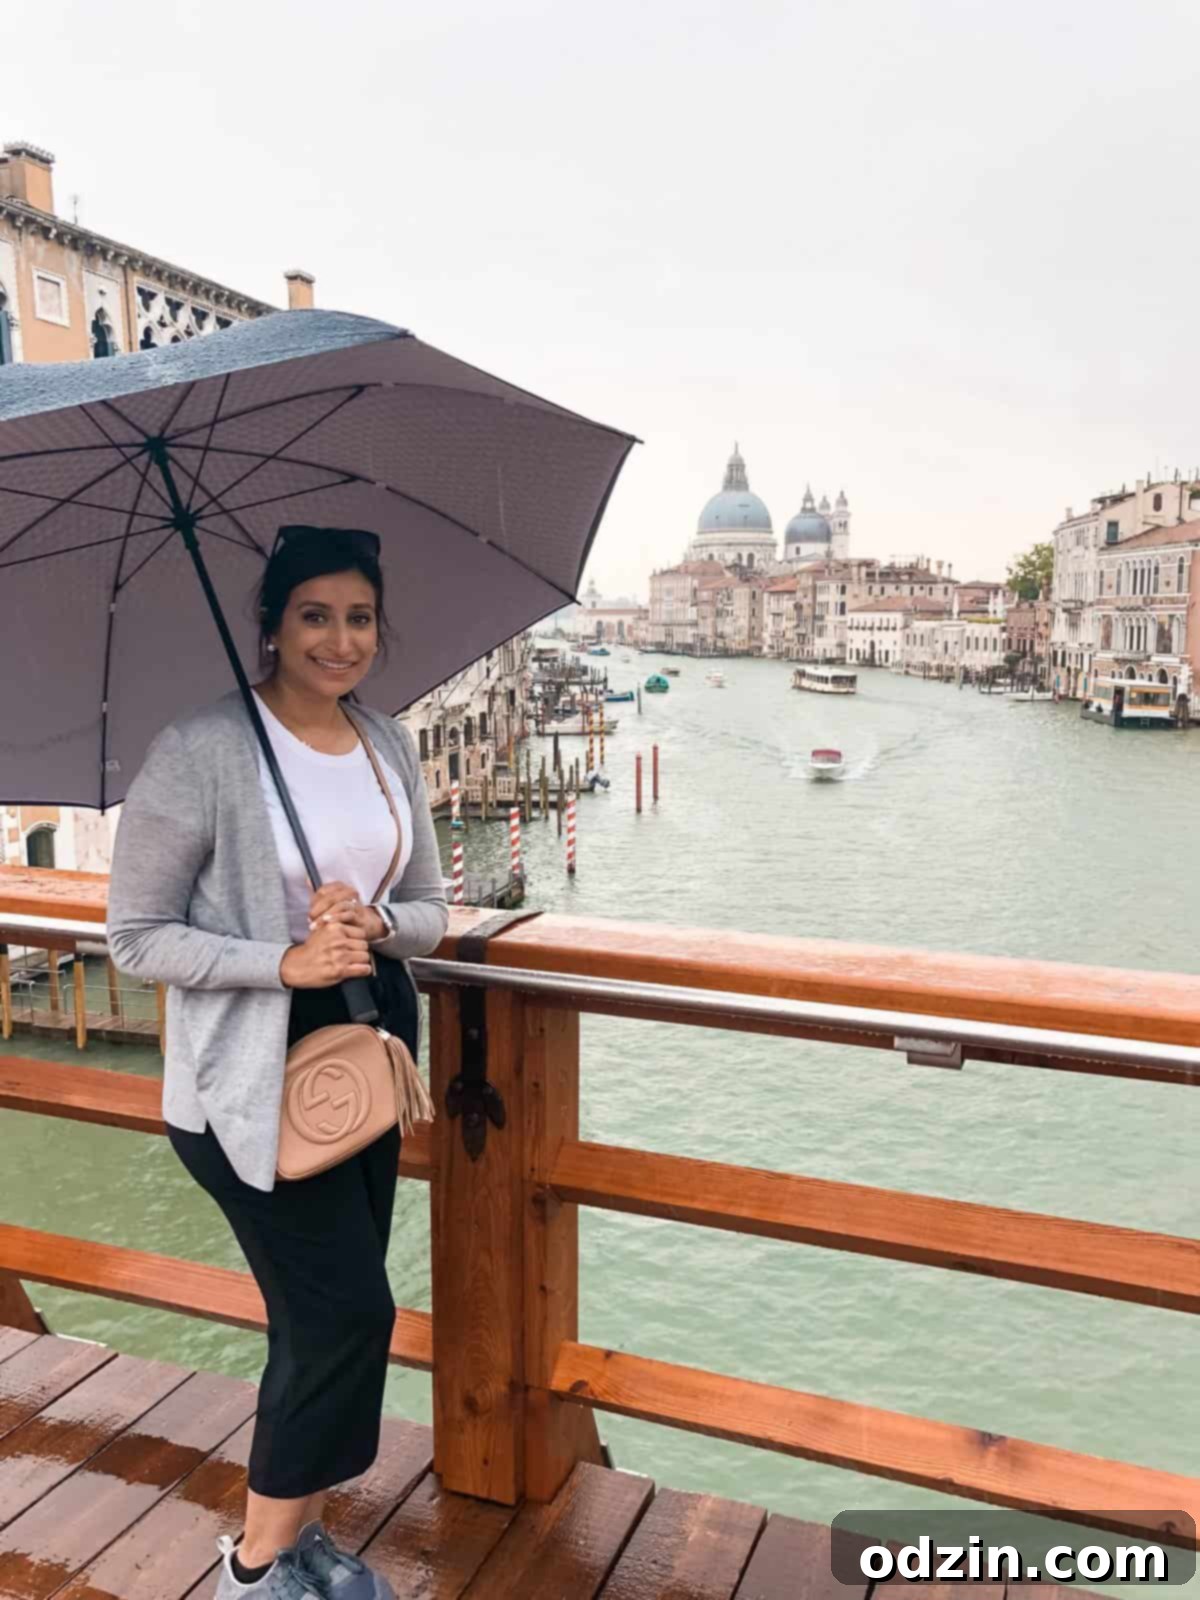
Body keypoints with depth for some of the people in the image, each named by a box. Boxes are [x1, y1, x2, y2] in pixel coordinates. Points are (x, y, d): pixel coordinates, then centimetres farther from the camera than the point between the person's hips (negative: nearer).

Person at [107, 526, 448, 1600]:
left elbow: (431, 908, 9)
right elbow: (136, 936, -12)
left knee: (323, 1312, 17)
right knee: (350, 1310, -2)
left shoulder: (390, 744, 4)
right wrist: (286, 961, -23)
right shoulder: (201, 750, -15)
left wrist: (374, 924, -13)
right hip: (254, 1068, -6)